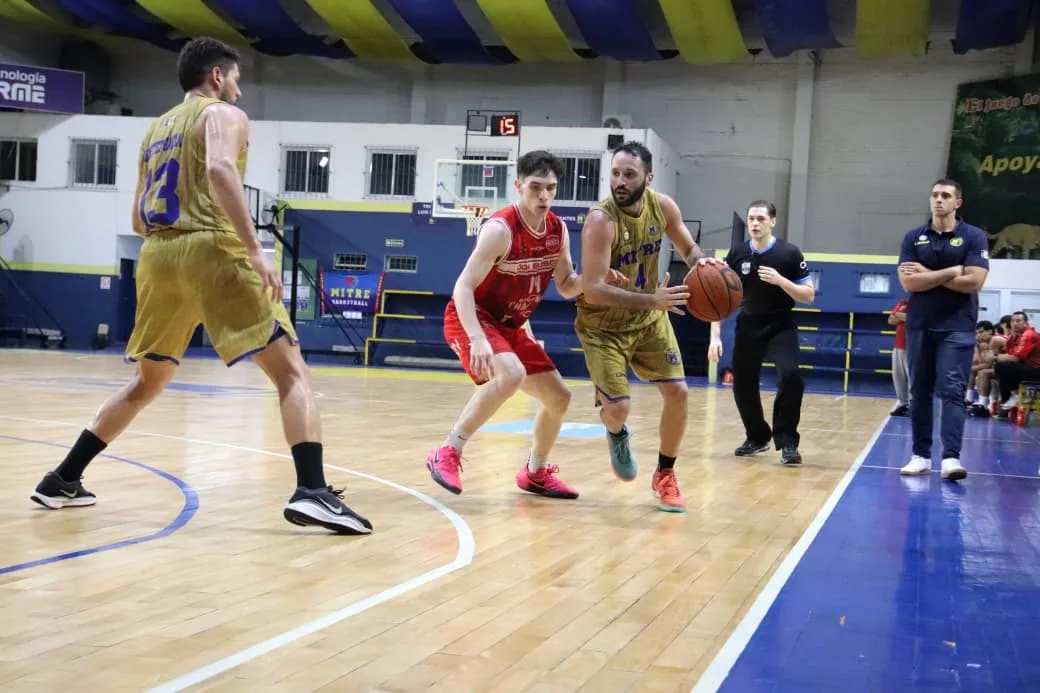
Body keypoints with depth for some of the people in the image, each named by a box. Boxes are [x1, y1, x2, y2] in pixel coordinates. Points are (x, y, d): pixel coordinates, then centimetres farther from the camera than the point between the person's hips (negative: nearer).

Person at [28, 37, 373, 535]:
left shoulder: (156, 129, 27)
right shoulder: (224, 114, 5)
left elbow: (139, 221, 29)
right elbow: (220, 169, -18)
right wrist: (255, 250, -23)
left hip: (157, 255, 7)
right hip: (211, 251, -7)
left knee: (146, 383, 24)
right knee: (291, 372, -7)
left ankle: (62, 481, 25)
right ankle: (312, 492, -24)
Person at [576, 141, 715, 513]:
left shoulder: (663, 206, -12)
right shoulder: (600, 220, -30)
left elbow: (689, 249, 6)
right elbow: (594, 291, -35)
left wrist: (701, 263, -19)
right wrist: (652, 300, -44)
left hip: (648, 319, 5)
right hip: (603, 324, -5)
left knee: (677, 392, -1)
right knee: (617, 407, -14)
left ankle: (665, 475, 20)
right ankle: (617, 436, 26)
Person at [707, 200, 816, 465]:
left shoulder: (790, 253, -11)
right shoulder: (736, 254, -4)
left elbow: (809, 296, -10)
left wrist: (780, 280, -26)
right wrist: (715, 335, -6)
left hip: (781, 327, -3)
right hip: (748, 327, 3)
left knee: (790, 376, -25)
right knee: (742, 384, 6)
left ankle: (787, 441, -13)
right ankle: (757, 437, 30)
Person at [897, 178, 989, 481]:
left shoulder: (974, 237, -1)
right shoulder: (913, 237, 5)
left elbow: (973, 282, -13)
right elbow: (909, 282, -7)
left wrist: (928, 275, -8)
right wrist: (953, 270, -11)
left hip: (957, 328, -3)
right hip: (919, 326, 3)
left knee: (952, 391, -11)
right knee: (919, 393, 7)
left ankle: (951, 457, -17)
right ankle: (921, 455, 13)